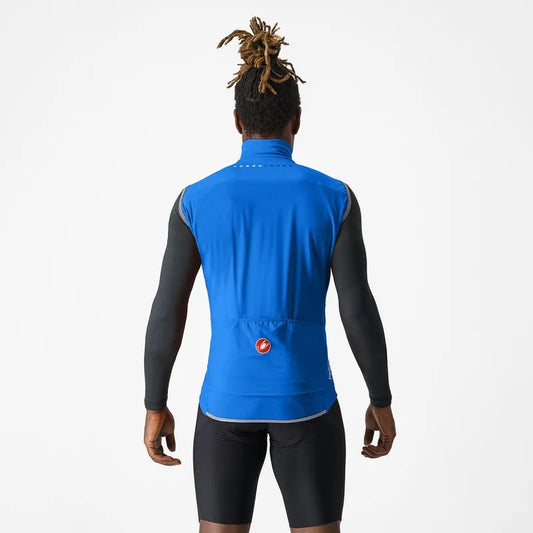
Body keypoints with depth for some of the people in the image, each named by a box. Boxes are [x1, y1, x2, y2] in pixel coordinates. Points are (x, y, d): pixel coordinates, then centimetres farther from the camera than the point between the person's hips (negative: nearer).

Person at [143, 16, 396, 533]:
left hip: (226, 400, 1)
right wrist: (381, 401, 5)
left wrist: (155, 407, 8)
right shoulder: (334, 197, -8)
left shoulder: (195, 200, -5)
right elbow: (360, 309, -7)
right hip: (304, 400, -1)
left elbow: (166, 313, -3)